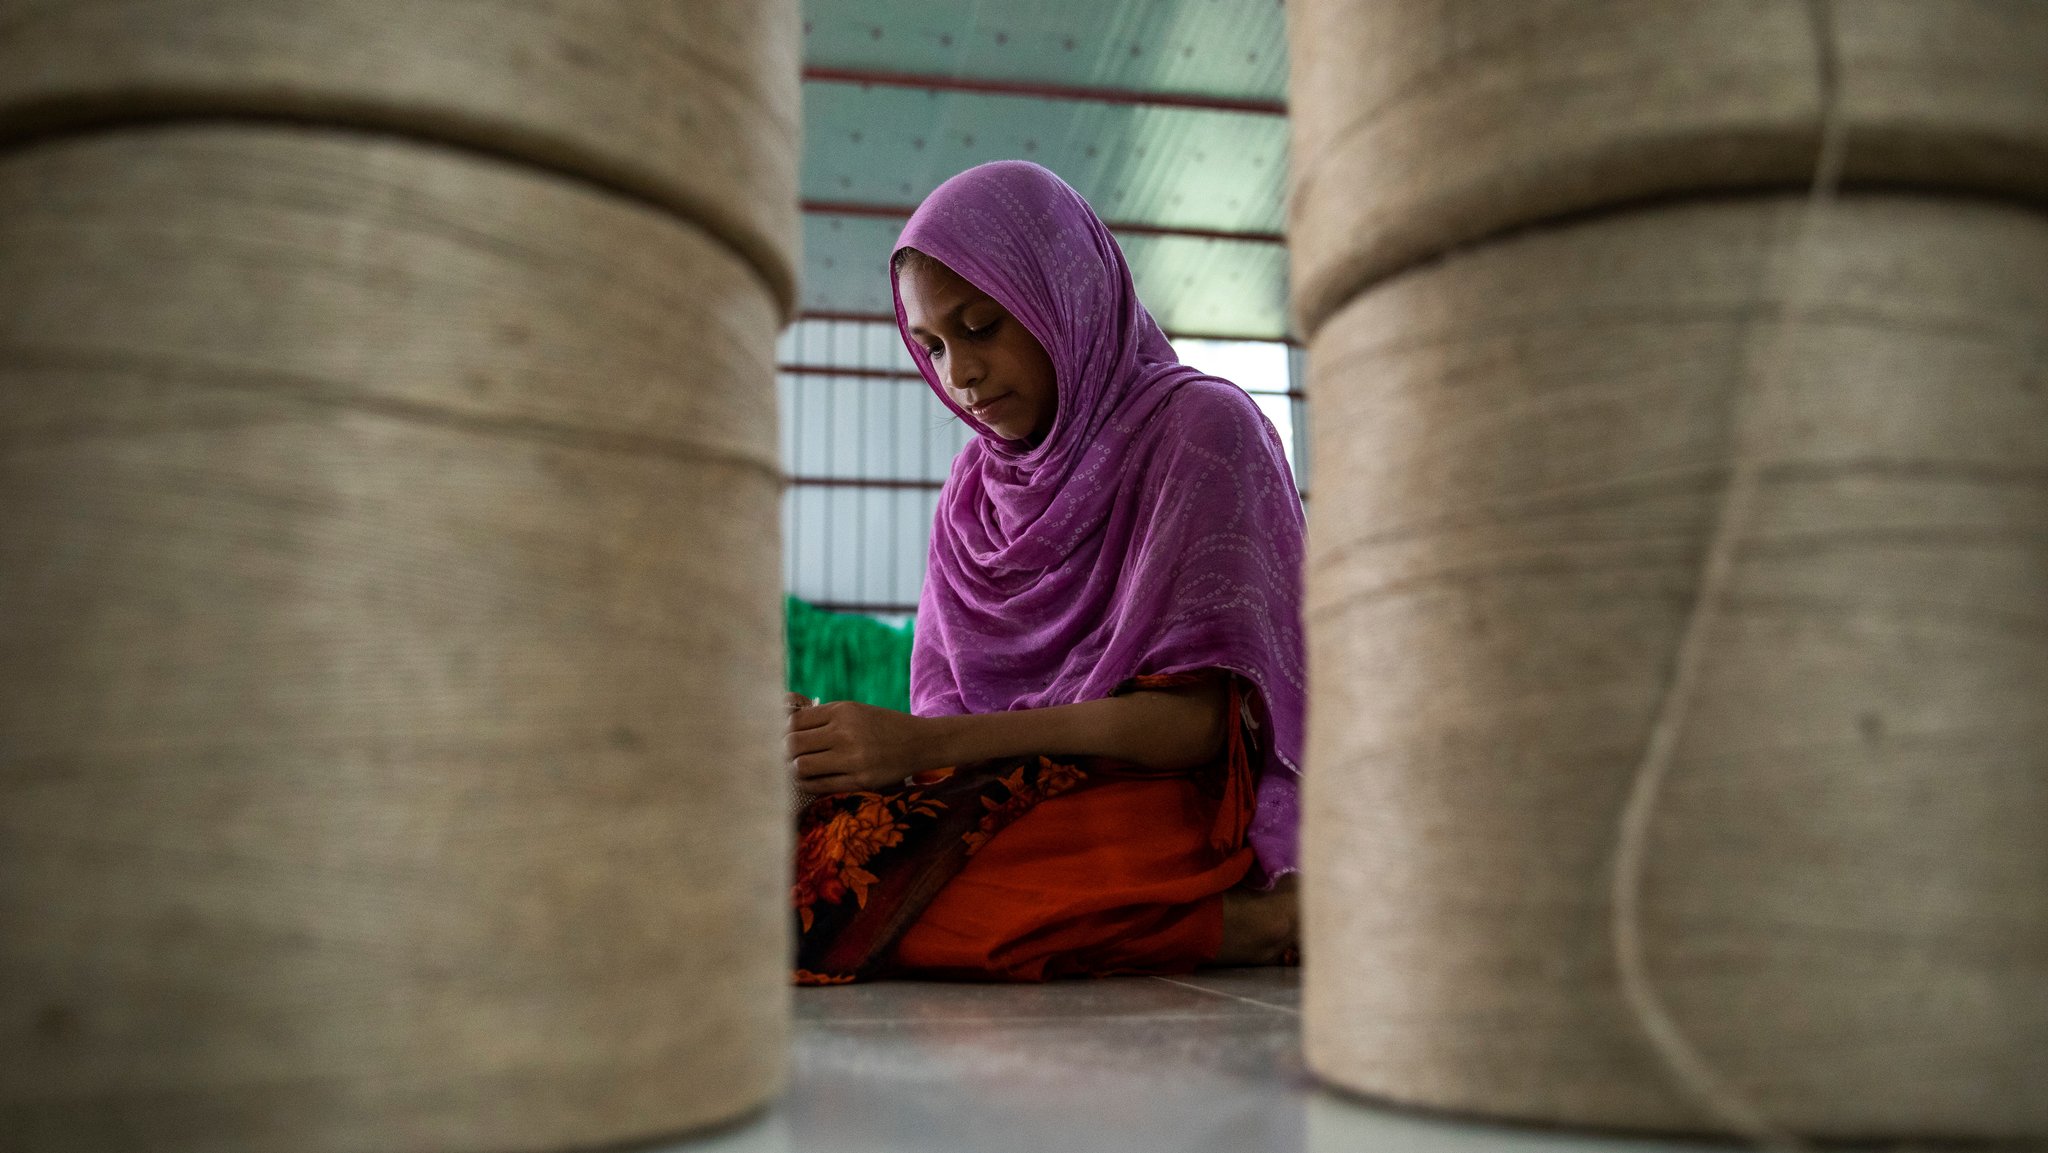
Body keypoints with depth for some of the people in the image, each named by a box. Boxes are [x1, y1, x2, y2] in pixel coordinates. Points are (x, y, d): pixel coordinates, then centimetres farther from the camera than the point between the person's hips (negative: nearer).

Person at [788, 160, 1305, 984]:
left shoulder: (1202, 429, -4)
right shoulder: (976, 488, 15)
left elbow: (1200, 718, -14)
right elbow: (947, 714, 9)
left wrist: (926, 745, -21)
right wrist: (829, 747, -14)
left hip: (1167, 801, -7)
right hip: (1018, 801, 7)